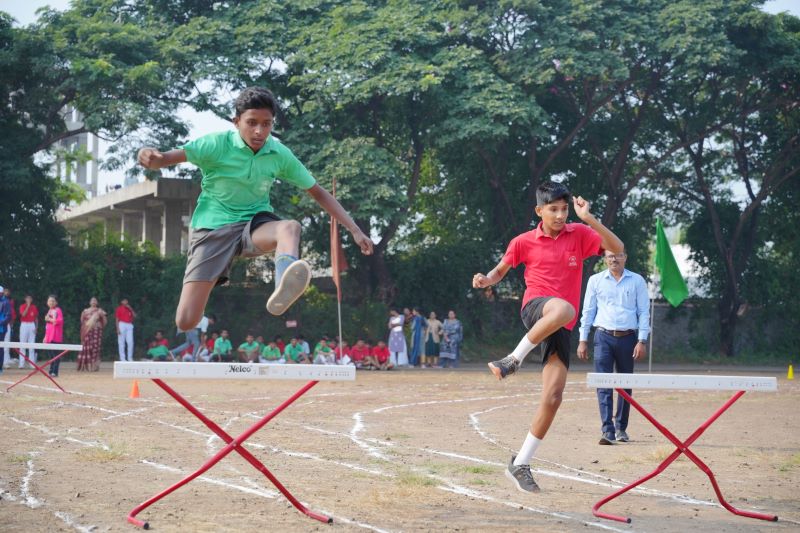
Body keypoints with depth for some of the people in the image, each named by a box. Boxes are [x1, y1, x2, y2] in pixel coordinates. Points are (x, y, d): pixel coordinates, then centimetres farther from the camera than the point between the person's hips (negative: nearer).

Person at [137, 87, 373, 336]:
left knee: (290, 227, -36)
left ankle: (283, 288, -67)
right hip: (213, 228, -2)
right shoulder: (218, 144, -14)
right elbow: (168, 158, -24)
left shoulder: (280, 155, -4)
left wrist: (354, 229, 0)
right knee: (186, 321, -15)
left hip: (255, 224, 2)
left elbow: (318, 193, 6)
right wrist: (152, 158, -49)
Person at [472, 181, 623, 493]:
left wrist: (589, 219, -16)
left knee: (553, 397, -5)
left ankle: (520, 464, 5)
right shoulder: (524, 242, 5)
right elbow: (500, 271, 18)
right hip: (535, 308, -3)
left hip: (562, 328, 3)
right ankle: (514, 359, -26)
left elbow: (617, 248, -5)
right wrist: (486, 280, -5)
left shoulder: (579, 234, 7)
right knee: (563, 308, -42)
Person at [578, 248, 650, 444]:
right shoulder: (595, 281, 8)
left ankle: (621, 428, 22)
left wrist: (642, 341, -3)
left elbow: (644, 312, 4)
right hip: (604, 337, -1)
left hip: (628, 338, 1)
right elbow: (588, 311, 10)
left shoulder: (637, 281, 6)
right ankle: (607, 431, -15)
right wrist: (583, 340, 5)